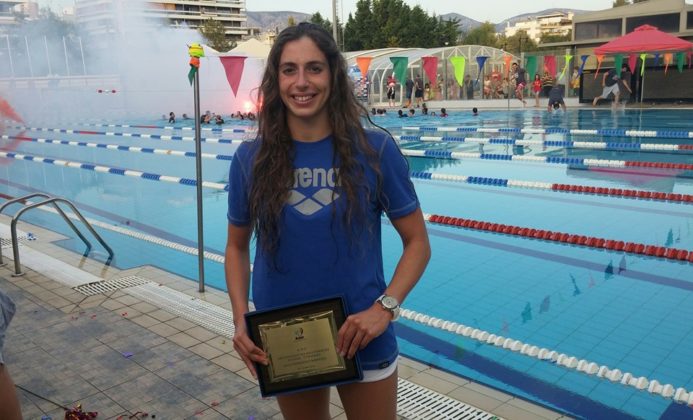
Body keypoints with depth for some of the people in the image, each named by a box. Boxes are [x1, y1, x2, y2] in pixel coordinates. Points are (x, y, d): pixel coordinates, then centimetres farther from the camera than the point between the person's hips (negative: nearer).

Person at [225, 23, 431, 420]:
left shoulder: (375, 150, -12)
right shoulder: (251, 159, -6)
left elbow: (417, 243, -6)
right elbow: (237, 247, 6)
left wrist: (385, 307, -19)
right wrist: (241, 320, -6)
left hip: (362, 338, -2)